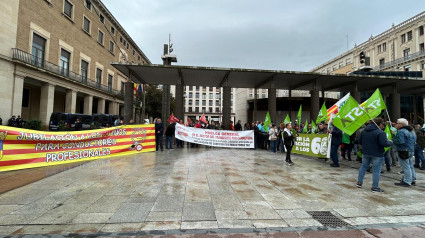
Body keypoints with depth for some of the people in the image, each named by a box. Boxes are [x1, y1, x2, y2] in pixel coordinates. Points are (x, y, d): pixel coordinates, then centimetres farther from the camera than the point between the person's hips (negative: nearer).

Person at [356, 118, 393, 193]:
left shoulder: (364, 131, 6)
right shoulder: (380, 132, -16)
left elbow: (359, 141, 10)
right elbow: (383, 143, -22)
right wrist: (390, 142, -4)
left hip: (366, 153, 6)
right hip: (377, 154, -6)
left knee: (363, 167, 18)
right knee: (376, 170, 2)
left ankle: (359, 182, 23)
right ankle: (375, 187, 7)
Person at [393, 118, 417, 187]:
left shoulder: (401, 131, -18)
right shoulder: (411, 131, 17)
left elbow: (400, 141, -28)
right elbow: (414, 140, 24)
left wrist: (392, 140, -13)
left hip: (403, 152, -11)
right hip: (411, 150, 11)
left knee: (406, 167, -6)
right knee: (410, 166, 17)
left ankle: (407, 182, -1)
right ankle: (412, 180, 26)